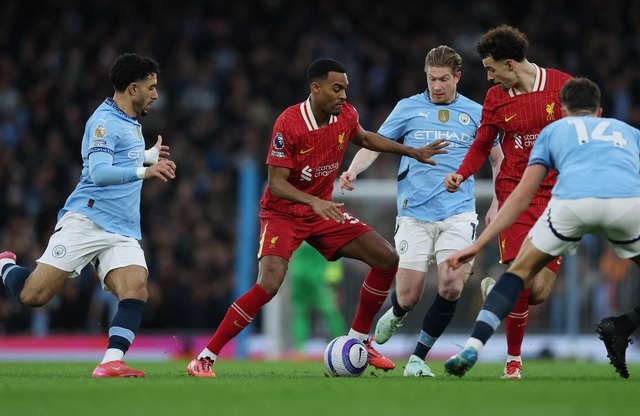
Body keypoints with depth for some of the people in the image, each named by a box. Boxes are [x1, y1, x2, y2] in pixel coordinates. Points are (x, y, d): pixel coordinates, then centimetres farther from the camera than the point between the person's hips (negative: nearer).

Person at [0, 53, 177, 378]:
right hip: (86, 221, -8)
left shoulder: (131, 123, 21)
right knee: (32, 295, -10)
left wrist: (148, 156, 45)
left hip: (123, 232, 8)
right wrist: (143, 171, -32)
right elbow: (99, 172, -23)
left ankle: (111, 363, -26)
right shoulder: (105, 121, -9)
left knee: (136, 291, -20)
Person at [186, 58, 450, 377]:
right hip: (283, 212, -7)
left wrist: (412, 152, 19)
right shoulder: (288, 123, -24)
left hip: (323, 209, 7)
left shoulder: (346, 115, -5)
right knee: (269, 284, -28)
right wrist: (314, 202, -39)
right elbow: (276, 183, -24)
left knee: (388, 260, -1)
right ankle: (204, 359, -20)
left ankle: (358, 340, 15)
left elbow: (363, 138, 20)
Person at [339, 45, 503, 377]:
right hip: (414, 214, 0)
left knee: (451, 286, -18)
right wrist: (353, 170, -17)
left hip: (457, 212, 1)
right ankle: (394, 316, 36)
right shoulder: (408, 108, 6)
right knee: (408, 297, -4)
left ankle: (417, 359, -1)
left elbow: (497, 157, 18)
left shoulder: (475, 113, 8)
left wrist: (498, 202, 7)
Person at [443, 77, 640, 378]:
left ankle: (472, 347, 5)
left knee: (521, 271, 21)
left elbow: (521, 196, 29)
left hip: (572, 202, 0)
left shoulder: (554, 130, 33)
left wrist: (477, 245, 32)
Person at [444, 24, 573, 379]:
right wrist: (460, 174, -5)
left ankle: (496, 288, 28)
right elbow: (482, 145, 13)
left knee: (539, 291, -7)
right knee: (519, 283, -13)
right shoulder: (495, 98, 3)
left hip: (554, 198, 0)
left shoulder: (561, 85, -3)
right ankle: (513, 361, 7)